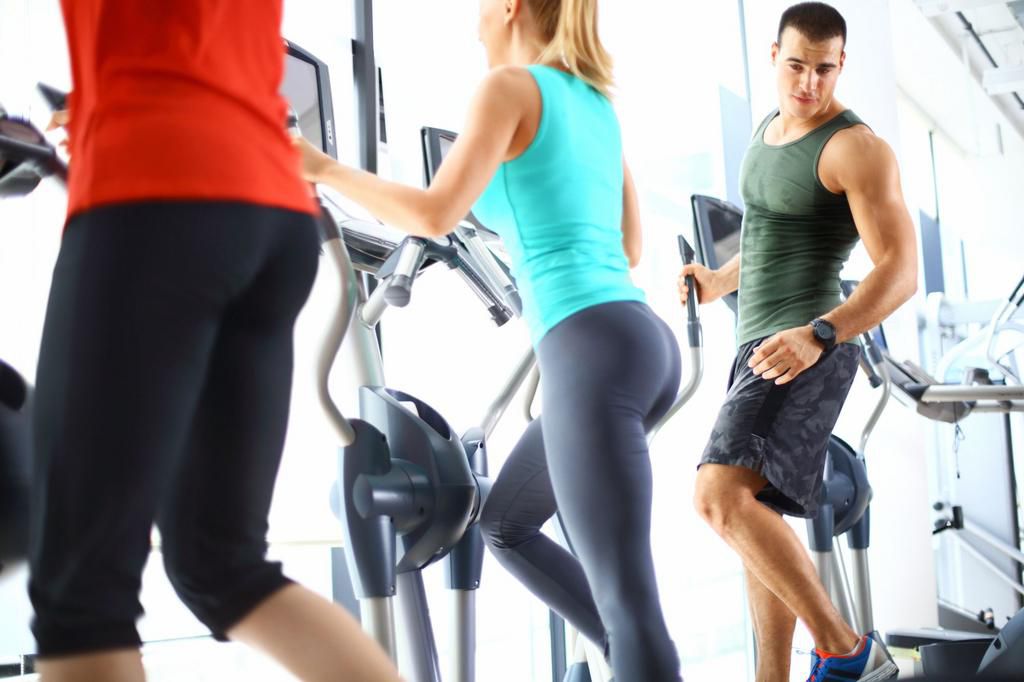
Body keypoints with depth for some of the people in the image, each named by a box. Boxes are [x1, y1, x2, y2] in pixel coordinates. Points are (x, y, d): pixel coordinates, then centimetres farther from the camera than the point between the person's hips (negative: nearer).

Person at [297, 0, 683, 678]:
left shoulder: (511, 85, -1)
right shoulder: (596, 102, 22)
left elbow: (435, 216, -10)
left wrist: (323, 168, 2)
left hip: (593, 351, -9)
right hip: (644, 342, 9)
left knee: (626, 595, -8)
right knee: (505, 524, 23)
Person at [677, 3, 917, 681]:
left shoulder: (857, 147, -12)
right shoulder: (769, 131, 16)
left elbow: (901, 272, -21)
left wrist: (817, 336, -33)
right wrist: (719, 280, 38)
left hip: (809, 356, -10)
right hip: (763, 351, 10)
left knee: (721, 497, -25)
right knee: (757, 522, 12)